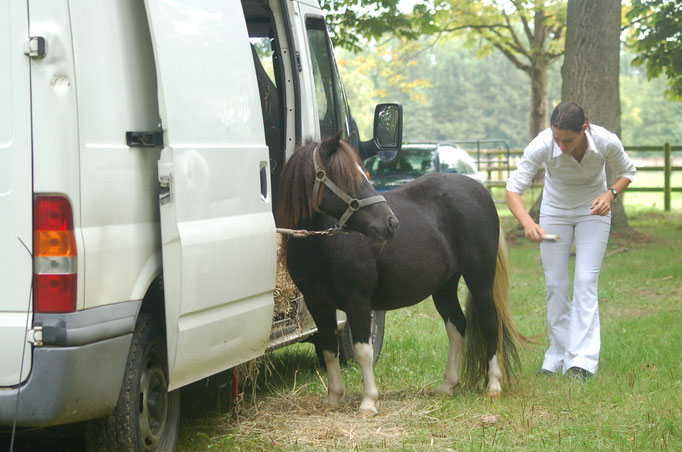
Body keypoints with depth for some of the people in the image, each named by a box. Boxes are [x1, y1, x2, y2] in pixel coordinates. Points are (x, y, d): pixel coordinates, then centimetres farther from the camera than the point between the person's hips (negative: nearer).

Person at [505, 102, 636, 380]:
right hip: (555, 212, 1)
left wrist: (610, 194, -26)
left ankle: (582, 361, -13)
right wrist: (528, 223, -48)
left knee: (586, 282, -11)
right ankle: (558, 357, 13)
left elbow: (626, 171, -5)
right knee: (555, 285, 1)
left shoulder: (607, 142, -28)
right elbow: (513, 190, -30)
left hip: (593, 211, -1)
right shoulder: (541, 146, -30)